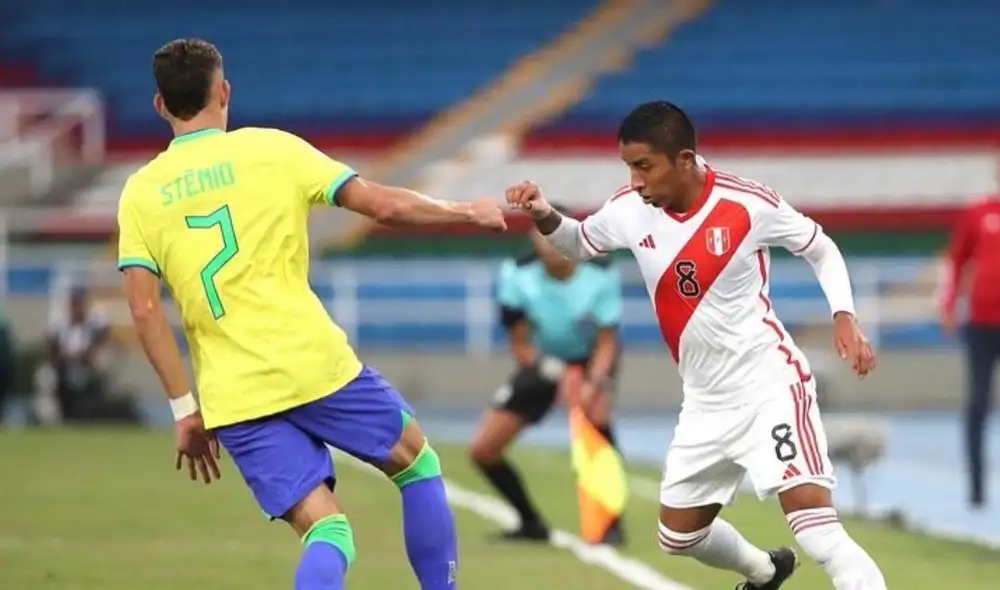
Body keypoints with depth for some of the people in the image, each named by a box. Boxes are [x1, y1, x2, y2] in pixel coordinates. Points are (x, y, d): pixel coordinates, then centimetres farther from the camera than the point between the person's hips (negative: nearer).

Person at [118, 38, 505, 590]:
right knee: (417, 464, 22)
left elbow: (144, 310, 0)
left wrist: (185, 409, 6)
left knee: (325, 534, 4)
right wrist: (468, 211, 16)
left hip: (233, 398, 2)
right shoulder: (270, 149, 1)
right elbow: (385, 205, 0)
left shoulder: (140, 193, 7)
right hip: (314, 363, -2)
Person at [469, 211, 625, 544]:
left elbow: (607, 342, -21)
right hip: (544, 362, 3)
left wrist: (594, 384, -40)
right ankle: (532, 524, 20)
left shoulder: (601, 274, -25)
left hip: (591, 358, -3)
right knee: (483, 451, -5)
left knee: (596, 414, -37)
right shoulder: (517, 275, -22)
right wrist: (556, 376, -30)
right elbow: (521, 345, -14)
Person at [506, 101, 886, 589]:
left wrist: (844, 318, -15)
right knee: (678, 535, 18)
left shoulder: (748, 204, -18)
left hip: (770, 387, -6)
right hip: (707, 403, 7)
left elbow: (821, 249, -2)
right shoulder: (630, 210, -6)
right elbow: (578, 245, 14)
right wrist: (544, 217, -7)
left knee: (816, 527, -22)